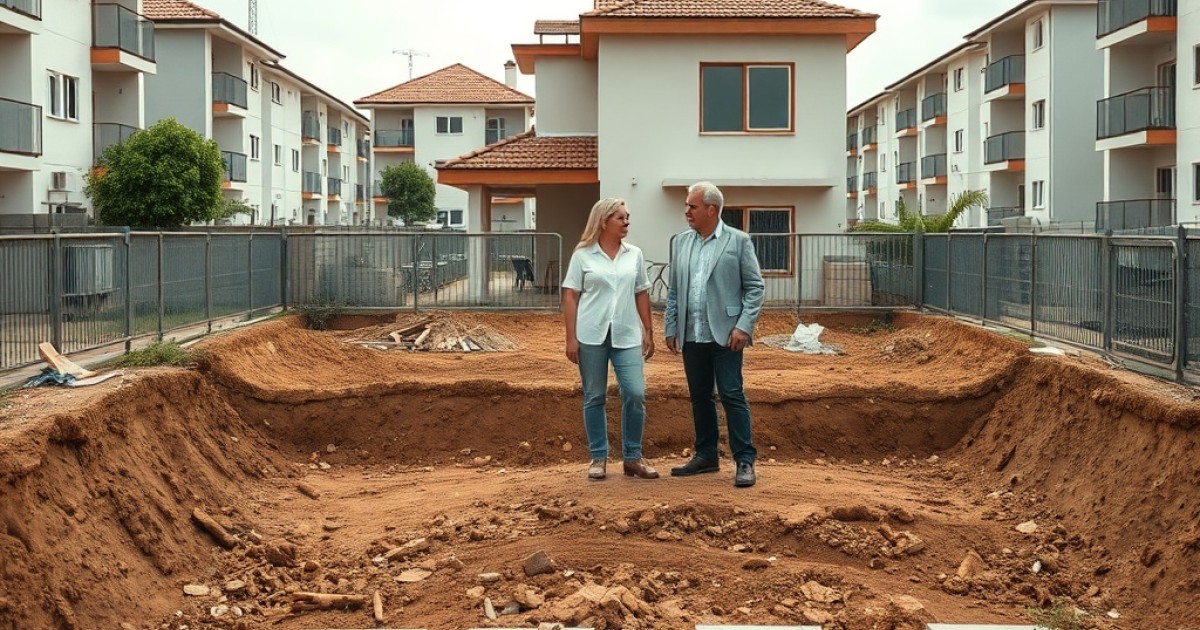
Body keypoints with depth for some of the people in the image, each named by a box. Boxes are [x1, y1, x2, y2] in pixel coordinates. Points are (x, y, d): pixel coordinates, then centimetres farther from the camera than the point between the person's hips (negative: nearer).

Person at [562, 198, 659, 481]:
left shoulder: (634, 254, 9)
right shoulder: (582, 255, 0)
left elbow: (641, 295, 13)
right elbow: (570, 296, 0)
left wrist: (648, 331, 9)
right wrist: (571, 338, -5)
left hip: (627, 334, 2)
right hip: (591, 335, -2)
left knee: (635, 393, -6)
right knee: (594, 397, 4)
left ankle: (633, 456, 8)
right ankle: (598, 457, 15)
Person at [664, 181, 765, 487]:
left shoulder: (739, 241, -2)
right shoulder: (681, 242, 11)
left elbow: (754, 287, -3)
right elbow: (673, 290, 14)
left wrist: (743, 326, -12)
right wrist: (671, 329, 10)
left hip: (725, 334, -5)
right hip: (691, 335, 5)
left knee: (732, 395, -7)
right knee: (699, 397, 11)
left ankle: (745, 461, -2)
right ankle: (706, 456, 21)